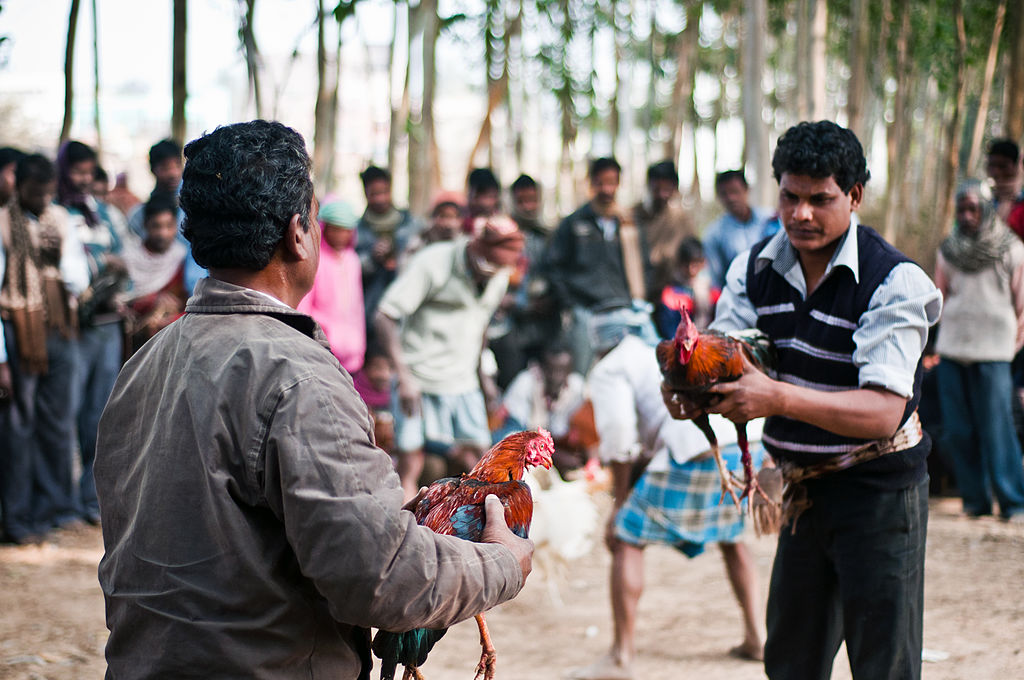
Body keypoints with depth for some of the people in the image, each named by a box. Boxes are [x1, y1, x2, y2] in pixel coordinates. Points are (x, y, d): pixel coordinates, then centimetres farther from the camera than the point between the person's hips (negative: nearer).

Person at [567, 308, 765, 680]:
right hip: (748, 443, 7)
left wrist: (619, 503, 2)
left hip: (697, 454, -7)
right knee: (732, 537, 30)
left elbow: (618, 432, -3)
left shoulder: (609, 370, 12)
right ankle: (755, 637, 27)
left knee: (627, 540, 4)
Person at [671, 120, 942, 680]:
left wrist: (778, 397, -40)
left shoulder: (894, 281, -19)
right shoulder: (754, 268, 1)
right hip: (804, 488, 6)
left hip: (880, 490, -6)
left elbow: (883, 412, -27)